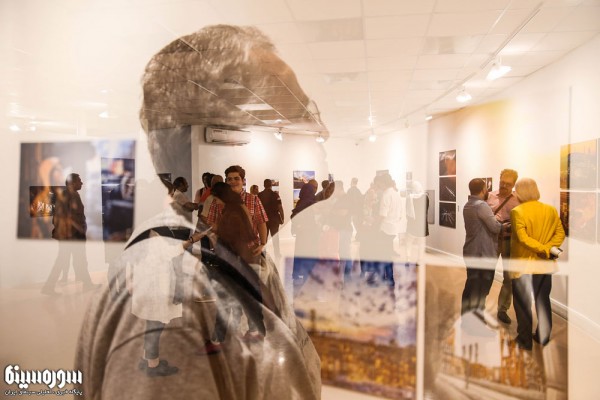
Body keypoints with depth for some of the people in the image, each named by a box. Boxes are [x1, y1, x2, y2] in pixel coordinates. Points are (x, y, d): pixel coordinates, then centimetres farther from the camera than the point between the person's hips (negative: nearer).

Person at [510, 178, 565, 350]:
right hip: (545, 264, 5)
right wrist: (548, 249, -12)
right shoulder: (551, 210, 1)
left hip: (523, 264, -5)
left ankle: (525, 340, 15)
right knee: (543, 301, 18)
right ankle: (543, 337, 28)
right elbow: (560, 233, -3)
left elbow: (523, 238, -23)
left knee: (523, 304, 7)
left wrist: (547, 250, -19)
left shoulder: (517, 212, -15)